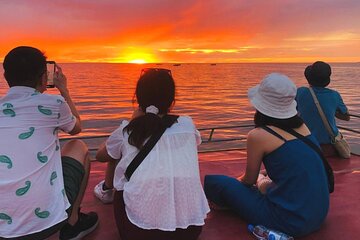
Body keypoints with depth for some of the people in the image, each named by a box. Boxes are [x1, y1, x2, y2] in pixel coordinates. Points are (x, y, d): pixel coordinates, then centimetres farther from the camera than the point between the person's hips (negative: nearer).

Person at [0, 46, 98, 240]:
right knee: (78, 146, 19)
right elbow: (76, 128, 16)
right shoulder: (52, 103, -6)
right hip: (48, 219, -5)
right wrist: (63, 89, 26)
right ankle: (72, 223, 18)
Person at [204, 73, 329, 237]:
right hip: (319, 215, 8)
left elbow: (249, 180, 2)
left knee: (213, 182, -3)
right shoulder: (302, 126, 3)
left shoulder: (258, 136, -15)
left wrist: (236, 181, 21)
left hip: (290, 222, -8)